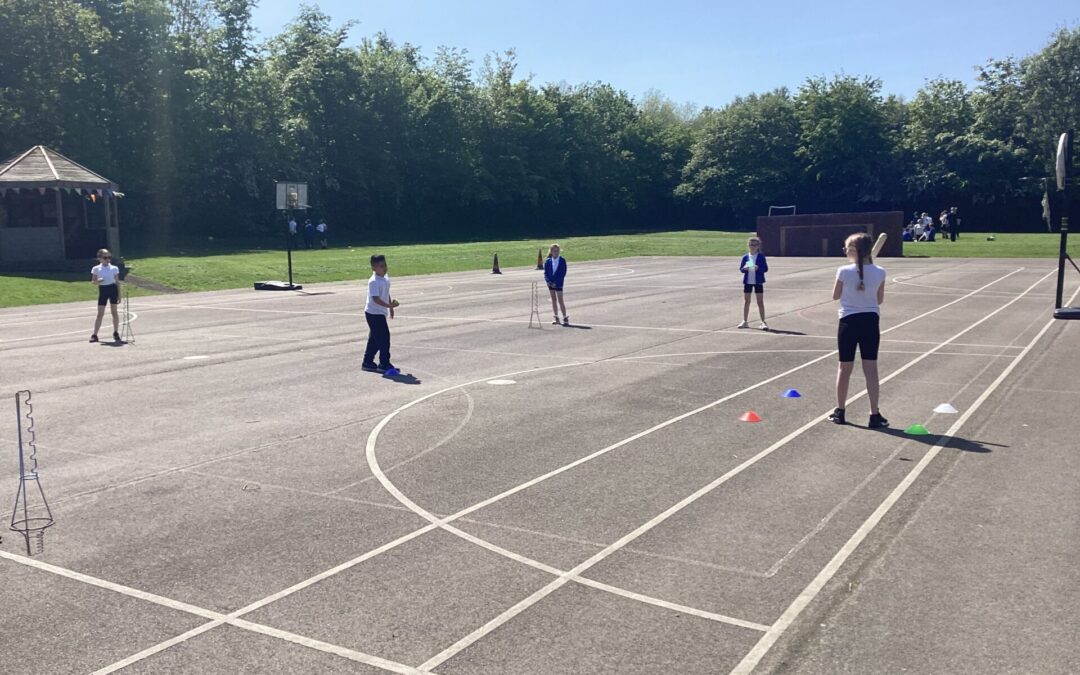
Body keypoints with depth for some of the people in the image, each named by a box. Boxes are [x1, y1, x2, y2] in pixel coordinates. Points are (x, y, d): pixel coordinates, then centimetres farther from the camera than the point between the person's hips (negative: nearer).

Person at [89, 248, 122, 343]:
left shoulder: (114, 268, 3)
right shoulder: (96, 269, 2)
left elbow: (117, 282, 5)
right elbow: (93, 282, 5)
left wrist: (119, 294, 3)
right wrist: (97, 281, -18)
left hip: (113, 289, 0)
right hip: (103, 290, 0)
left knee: (114, 311, 5)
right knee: (100, 314, -2)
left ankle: (116, 333, 16)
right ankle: (94, 335, 0)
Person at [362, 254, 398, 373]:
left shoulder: (386, 279, 8)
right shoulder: (373, 282, -20)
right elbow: (376, 298, -27)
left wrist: (391, 307, 23)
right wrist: (389, 305, -35)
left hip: (380, 314, 9)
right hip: (374, 314, -9)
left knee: (375, 339, 15)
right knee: (384, 338, -8)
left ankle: (367, 363, 24)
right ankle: (384, 364, -1)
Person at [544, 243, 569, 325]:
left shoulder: (562, 261, -6)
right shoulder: (547, 261, 2)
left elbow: (563, 273, -8)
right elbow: (546, 273, 5)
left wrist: (556, 282, -14)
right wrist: (548, 281, -11)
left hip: (558, 283, -4)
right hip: (550, 283, 4)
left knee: (560, 300, -6)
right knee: (553, 300, 8)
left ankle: (565, 318, 1)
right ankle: (556, 318, 15)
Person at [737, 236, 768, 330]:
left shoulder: (761, 256, -3)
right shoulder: (745, 257, 4)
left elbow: (765, 268, -6)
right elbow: (741, 269, 5)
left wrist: (758, 268, -24)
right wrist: (744, 268, -18)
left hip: (758, 281, -3)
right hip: (747, 281, 3)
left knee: (760, 302, -1)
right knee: (746, 301, 9)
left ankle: (763, 322, 2)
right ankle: (745, 321, 18)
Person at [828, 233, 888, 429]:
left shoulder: (844, 272, -11)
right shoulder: (879, 273, -5)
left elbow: (835, 296, 3)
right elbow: (880, 300, 7)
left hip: (849, 321, -1)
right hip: (870, 321, 1)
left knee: (844, 368, 8)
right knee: (871, 369, 4)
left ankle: (839, 412, 17)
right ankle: (875, 415, 5)